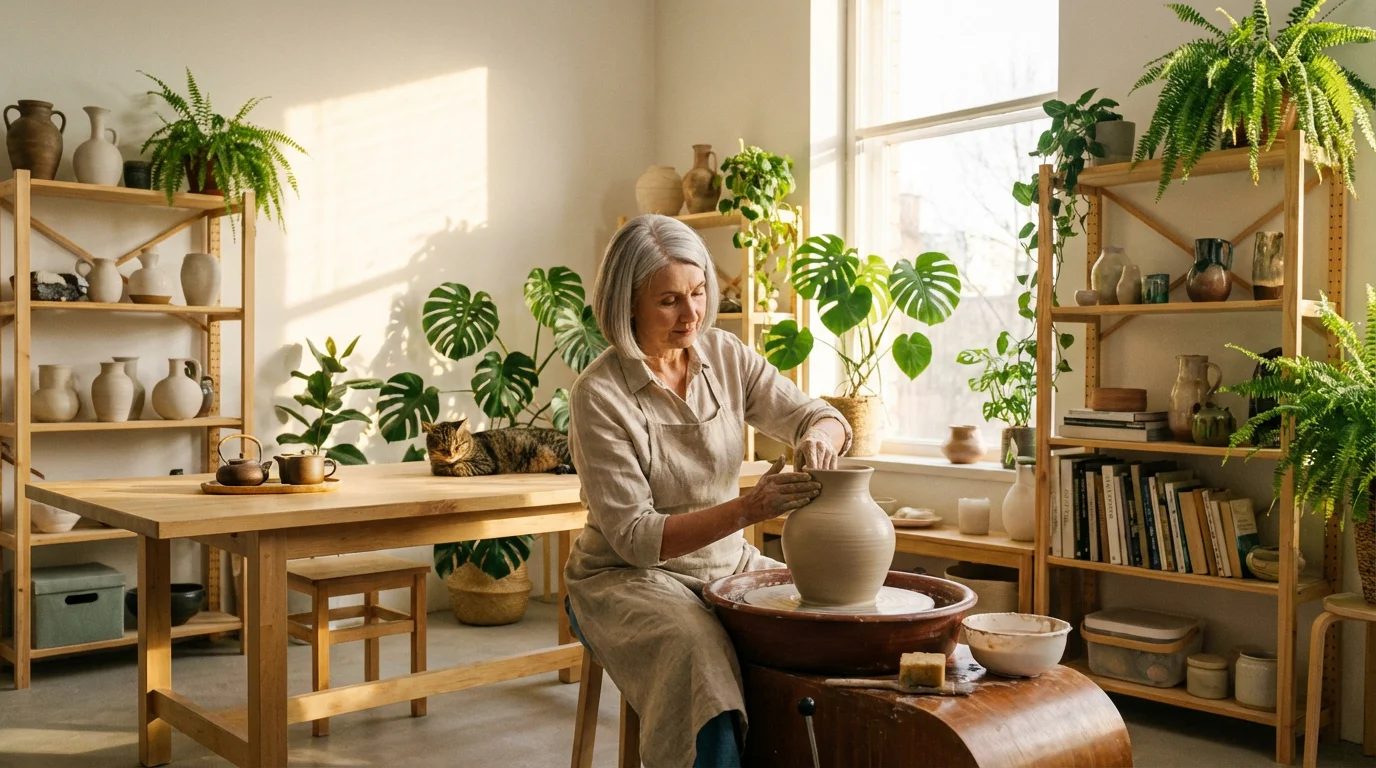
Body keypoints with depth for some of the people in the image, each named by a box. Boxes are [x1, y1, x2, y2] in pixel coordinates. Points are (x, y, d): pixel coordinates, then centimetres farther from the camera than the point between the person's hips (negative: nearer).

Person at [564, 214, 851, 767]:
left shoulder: (725, 355, 0)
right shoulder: (600, 395, -16)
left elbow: (820, 417, 2)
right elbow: (633, 538, -18)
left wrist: (820, 436, -24)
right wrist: (747, 509, -29)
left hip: (727, 564, 5)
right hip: (628, 577, -5)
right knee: (698, 651, -35)